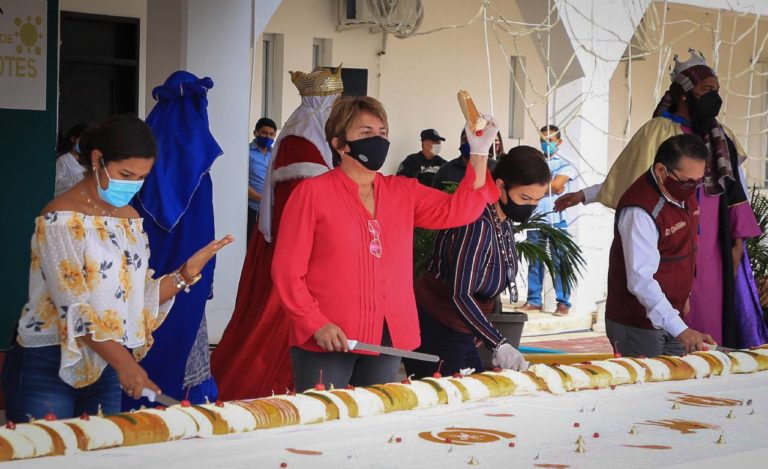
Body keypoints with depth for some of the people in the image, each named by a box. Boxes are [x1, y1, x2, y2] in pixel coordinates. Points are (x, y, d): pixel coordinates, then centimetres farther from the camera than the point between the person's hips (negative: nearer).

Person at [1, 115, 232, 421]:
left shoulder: (130, 218, 10)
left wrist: (186, 274, -5)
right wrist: (124, 362, -25)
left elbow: (140, 298, 10)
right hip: (48, 368, -6)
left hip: (105, 367, 7)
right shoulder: (61, 220, -13)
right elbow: (73, 305, -19)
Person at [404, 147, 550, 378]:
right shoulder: (477, 224, -24)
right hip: (433, 333, -9)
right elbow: (459, 295, -28)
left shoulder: (504, 222, 4)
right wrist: (499, 344, -33)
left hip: (461, 334, 9)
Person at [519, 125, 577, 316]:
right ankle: (534, 300, 12)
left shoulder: (565, 165, 2)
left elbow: (556, 184, -13)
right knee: (534, 261, 7)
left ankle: (563, 302, -1)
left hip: (556, 220, -4)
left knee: (559, 262, -3)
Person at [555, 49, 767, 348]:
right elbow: (630, 181, 2)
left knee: (719, 314, 1)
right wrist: (583, 196, -5)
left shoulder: (722, 137, 12)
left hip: (717, 249, 5)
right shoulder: (659, 131, -3)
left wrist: (738, 242, 6)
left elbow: (736, 191, 13)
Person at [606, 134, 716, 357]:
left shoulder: (685, 193, 3)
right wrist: (680, 330, -36)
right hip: (637, 326, -8)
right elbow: (641, 281, -31)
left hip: (671, 317, 8)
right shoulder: (639, 212, -25)